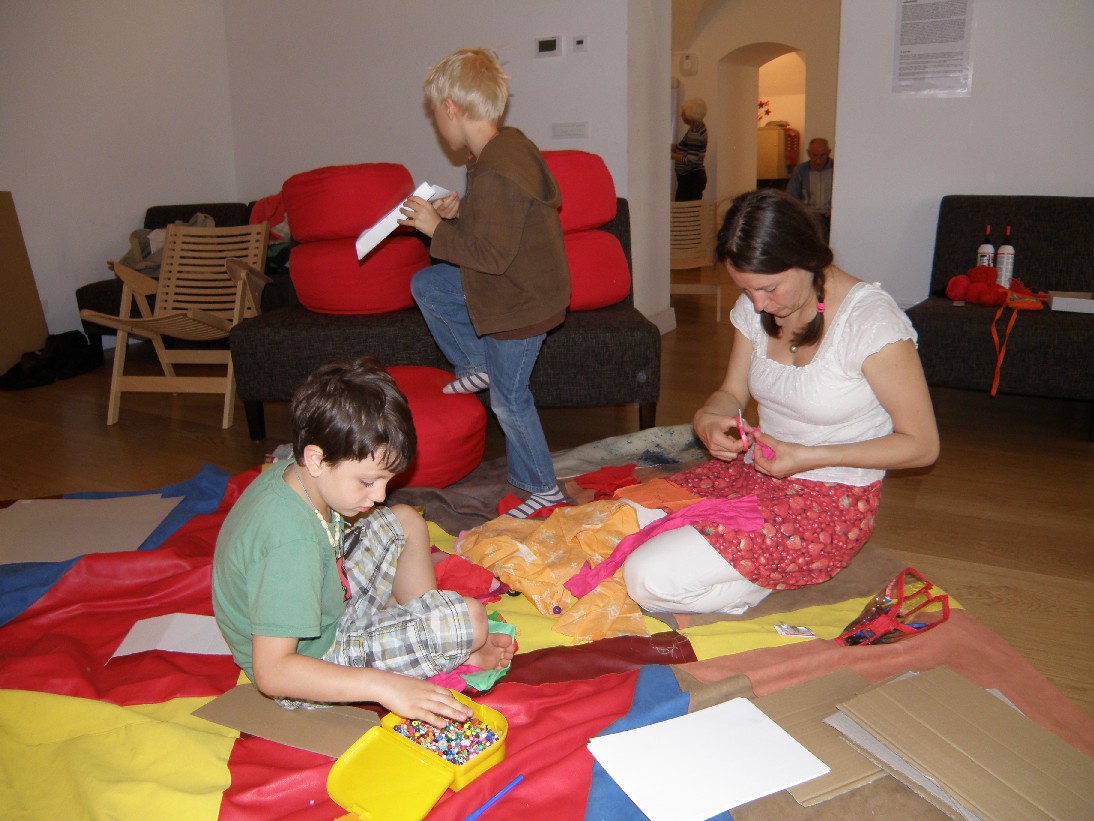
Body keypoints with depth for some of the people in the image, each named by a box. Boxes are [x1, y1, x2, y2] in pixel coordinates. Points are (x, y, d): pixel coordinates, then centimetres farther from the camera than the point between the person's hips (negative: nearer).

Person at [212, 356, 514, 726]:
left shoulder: (290, 472, -9)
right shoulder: (291, 539, -36)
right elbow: (271, 672, -38)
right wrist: (384, 686, -43)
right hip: (312, 662, -9)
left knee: (404, 521, 12)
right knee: (471, 619, -22)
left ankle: (447, 640, 15)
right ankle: (457, 643, 16)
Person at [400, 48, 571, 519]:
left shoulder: (495, 175, -30)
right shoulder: (510, 143, 2)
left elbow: (491, 254, -29)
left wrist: (436, 228, -18)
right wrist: (461, 211, 3)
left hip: (518, 302, -10)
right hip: (521, 282, 10)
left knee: (509, 400, 3)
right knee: (425, 286, 19)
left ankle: (542, 489, 21)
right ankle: (477, 366, 29)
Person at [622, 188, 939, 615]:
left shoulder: (871, 320, -19)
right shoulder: (755, 307, 1)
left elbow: (922, 444, -14)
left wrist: (809, 457, -22)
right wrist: (705, 419, -11)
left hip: (832, 500, -8)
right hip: (754, 471, 8)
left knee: (649, 579, -22)